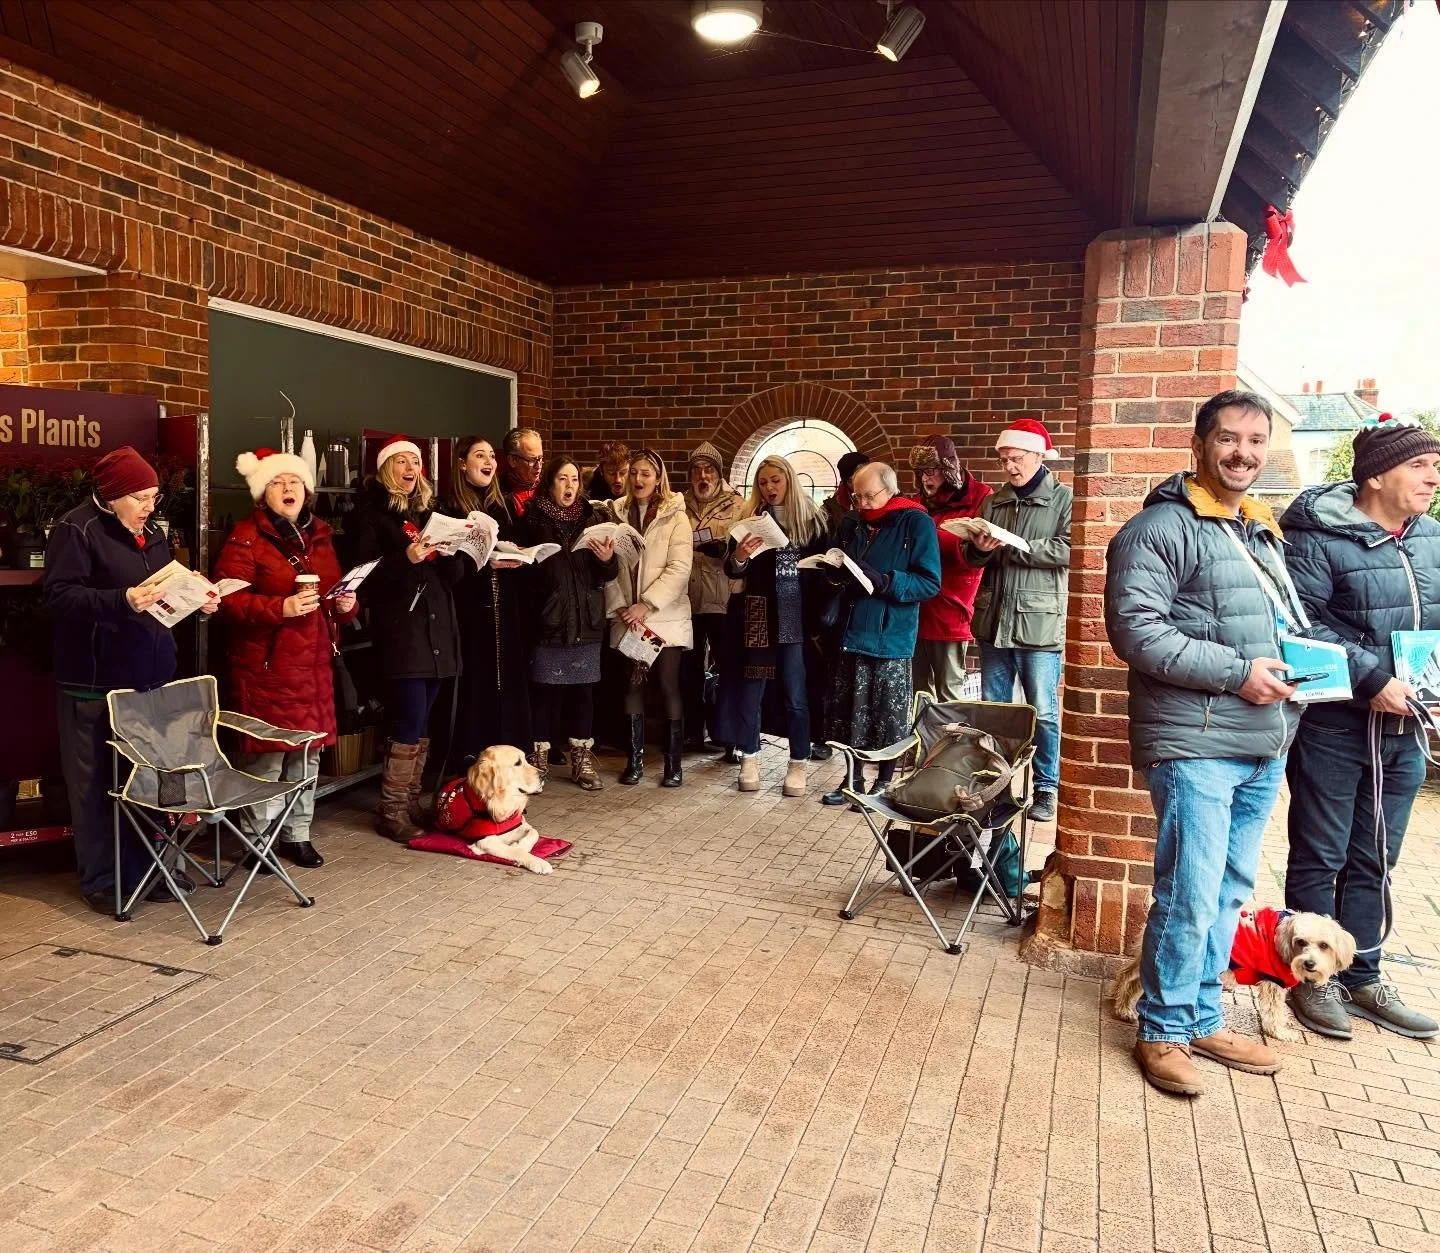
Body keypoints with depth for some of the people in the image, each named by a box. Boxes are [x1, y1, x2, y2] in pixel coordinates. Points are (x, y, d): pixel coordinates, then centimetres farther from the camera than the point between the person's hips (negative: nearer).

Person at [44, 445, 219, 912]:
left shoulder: (152, 533, 14)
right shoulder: (76, 529, -9)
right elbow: (60, 594, -18)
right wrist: (122, 600, -30)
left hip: (150, 676, 7)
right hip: (95, 682, -7)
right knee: (97, 782, 2)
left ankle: (146, 869, 24)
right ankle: (100, 881, 14)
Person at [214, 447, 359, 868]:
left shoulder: (320, 536, 15)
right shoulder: (246, 537, -5)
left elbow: (336, 592, 22)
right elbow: (228, 599, -14)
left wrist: (346, 605, 0)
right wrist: (281, 607, -24)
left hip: (312, 664, 6)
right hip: (265, 665, -6)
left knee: (306, 754, 10)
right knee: (265, 754, -3)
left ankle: (297, 834, 24)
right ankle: (258, 840, 12)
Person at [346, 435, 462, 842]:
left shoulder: (429, 510, 18)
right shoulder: (371, 512, 0)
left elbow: (453, 575, 14)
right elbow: (367, 574, -10)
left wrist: (450, 551, -5)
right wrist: (406, 558, -23)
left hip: (436, 628, 6)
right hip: (399, 629, -6)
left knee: (421, 721, 9)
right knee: (409, 721, -9)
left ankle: (411, 801, 18)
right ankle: (390, 810, 1)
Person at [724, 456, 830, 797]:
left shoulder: (811, 518, 3)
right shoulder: (750, 519, 5)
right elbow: (731, 571, 3)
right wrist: (738, 556, -19)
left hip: (796, 615, -1)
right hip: (757, 614, 1)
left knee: (795, 693, 3)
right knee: (749, 689, 5)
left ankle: (797, 765, 14)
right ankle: (750, 760, 19)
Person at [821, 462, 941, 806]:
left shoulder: (916, 522, -6)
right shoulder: (856, 524, 13)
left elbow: (930, 583, -12)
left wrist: (884, 582, -24)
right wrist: (837, 573, -1)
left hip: (892, 639, -5)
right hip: (854, 634, 6)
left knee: (889, 719, 4)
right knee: (850, 713, 10)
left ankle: (885, 783, 19)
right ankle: (853, 780, 23)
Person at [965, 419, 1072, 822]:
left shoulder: (1063, 498, -3)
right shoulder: (993, 502, 14)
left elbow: (1067, 549, -16)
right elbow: (970, 556, 15)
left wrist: (1011, 547, -17)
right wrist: (979, 548, -8)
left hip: (1039, 623, -5)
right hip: (993, 619, 6)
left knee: (1043, 711, 2)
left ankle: (1046, 789, 15)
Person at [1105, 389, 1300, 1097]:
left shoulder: (1265, 532, 17)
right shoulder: (1161, 528, -9)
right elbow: (1135, 631, -19)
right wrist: (1236, 672, -19)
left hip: (1265, 747, 8)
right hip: (1195, 745, -8)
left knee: (1230, 892, 15)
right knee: (1190, 897, -4)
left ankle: (1202, 1018, 30)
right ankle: (1164, 1032, 14)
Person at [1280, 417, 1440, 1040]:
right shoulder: (1320, 537, -12)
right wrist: (1373, 680, -22)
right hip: (1333, 726, -6)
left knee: (1374, 861, 16)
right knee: (1319, 859, 6)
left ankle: (1361, 978, 30)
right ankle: (1312, 980, 21)